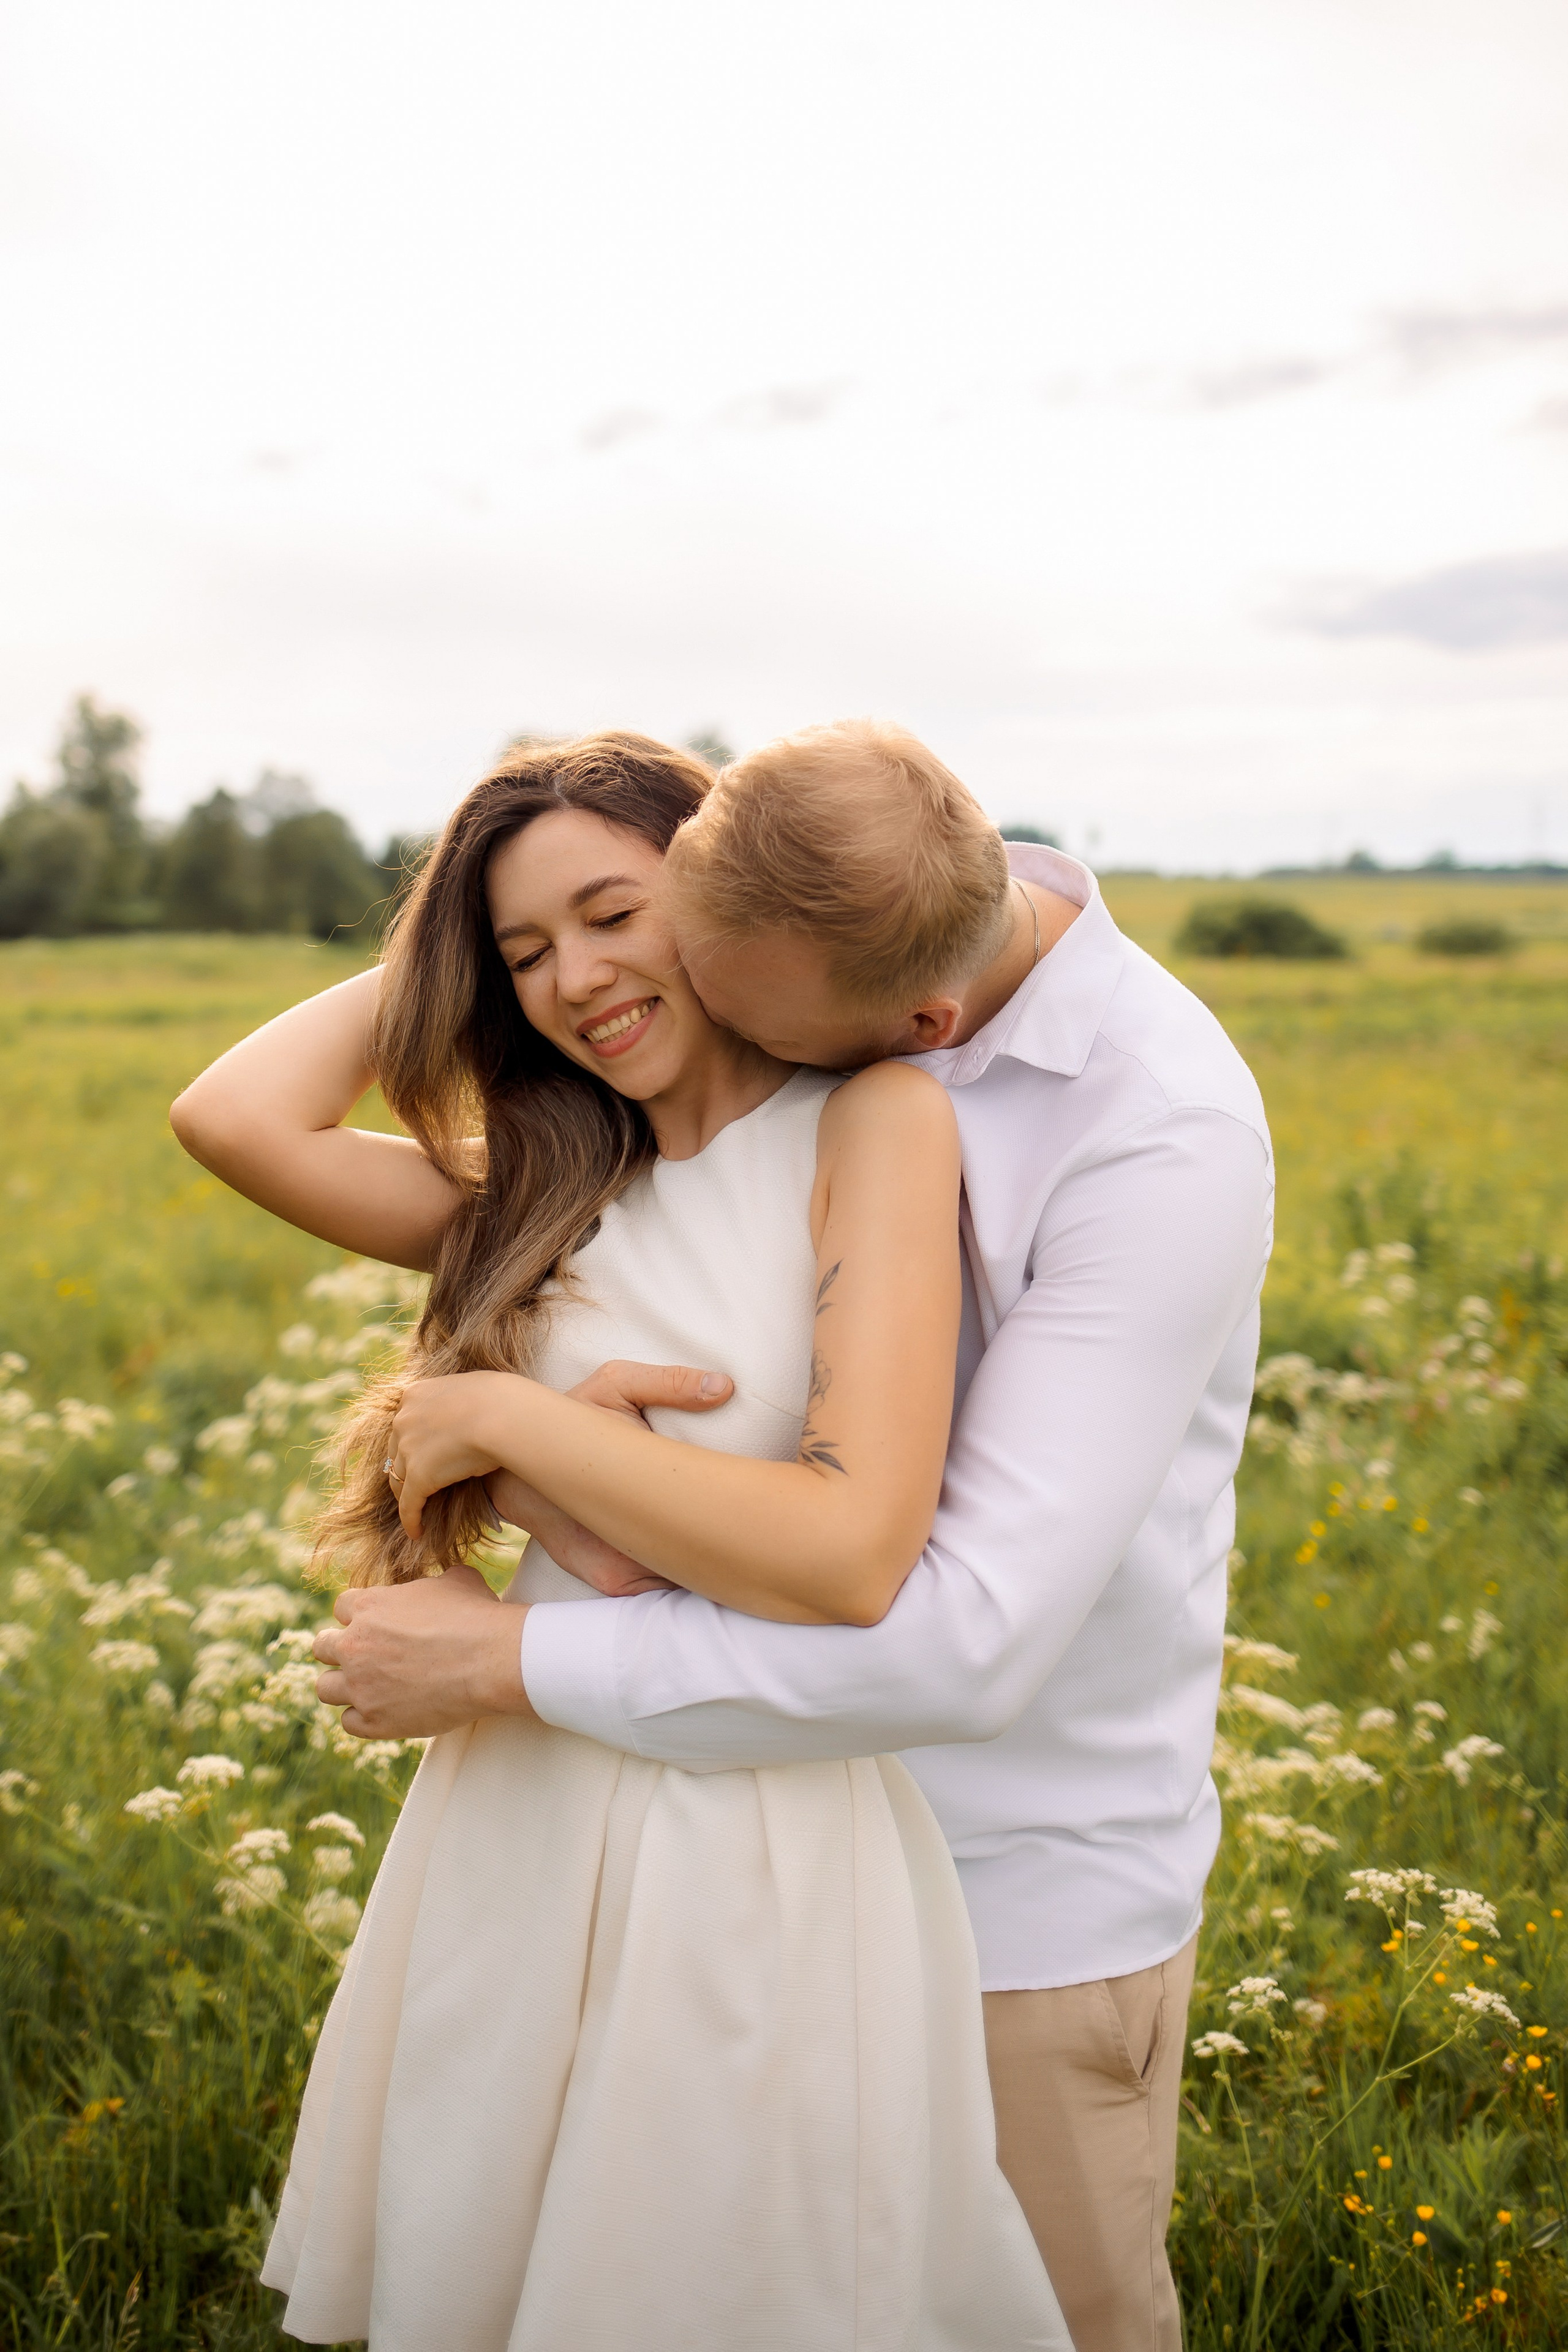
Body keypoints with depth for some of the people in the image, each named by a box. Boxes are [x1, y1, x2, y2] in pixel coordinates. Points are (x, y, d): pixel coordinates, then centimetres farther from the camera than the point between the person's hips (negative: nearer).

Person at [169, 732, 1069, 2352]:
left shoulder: (874, 1120, -10)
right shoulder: (555, 1193, 6)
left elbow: (851, 1559, -21)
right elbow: (233, 1116, -7)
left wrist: (503, 1415, -14)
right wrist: (446, 943, 3)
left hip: (767, 1847, -5)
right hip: (520, 1830, 6)